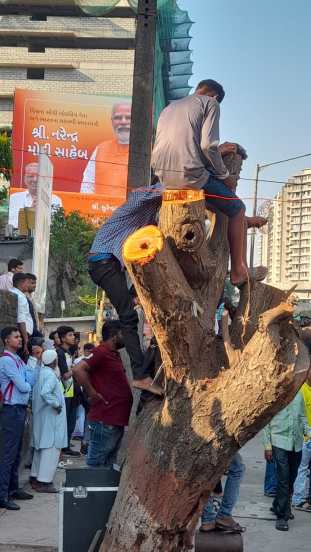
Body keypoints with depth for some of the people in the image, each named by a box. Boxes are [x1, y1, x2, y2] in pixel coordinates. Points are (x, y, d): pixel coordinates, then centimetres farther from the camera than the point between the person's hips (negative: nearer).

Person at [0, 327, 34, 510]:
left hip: (20, 409, 9)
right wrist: (29, 385, 4)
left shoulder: (18, 360, 14)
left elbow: (30, 380, 7)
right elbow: (22, 386, -15)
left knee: (16, 452, 16)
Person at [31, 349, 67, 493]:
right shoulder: (51, 375, -19)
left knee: (40, 446, 18)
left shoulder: (40, 372, 7)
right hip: (51, 417, -10)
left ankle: (35, 477, 26)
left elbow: (35, 392, 13)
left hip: (40, 417, 10)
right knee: (51, 448, -5)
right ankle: (44, 481, -5)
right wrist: (56, 404, -21)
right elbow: (45, 392, -33)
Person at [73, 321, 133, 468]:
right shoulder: (101, 352, -14)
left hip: (117, 420, 10)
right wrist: (92, 393, -20)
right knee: (95, 463, -5)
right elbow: (78, 369, -27)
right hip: (104, 420, -10)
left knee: (109, 464, 14)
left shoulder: (114, 354, 15)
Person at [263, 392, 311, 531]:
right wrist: (267, 446, -6)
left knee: (291, 479, 13)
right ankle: (281, 516, -4)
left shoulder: (299, 394, 11)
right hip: (280, 442, -5)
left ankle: (278, 506, 33)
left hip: (297, 443, 5)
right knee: (283, 479, -9)